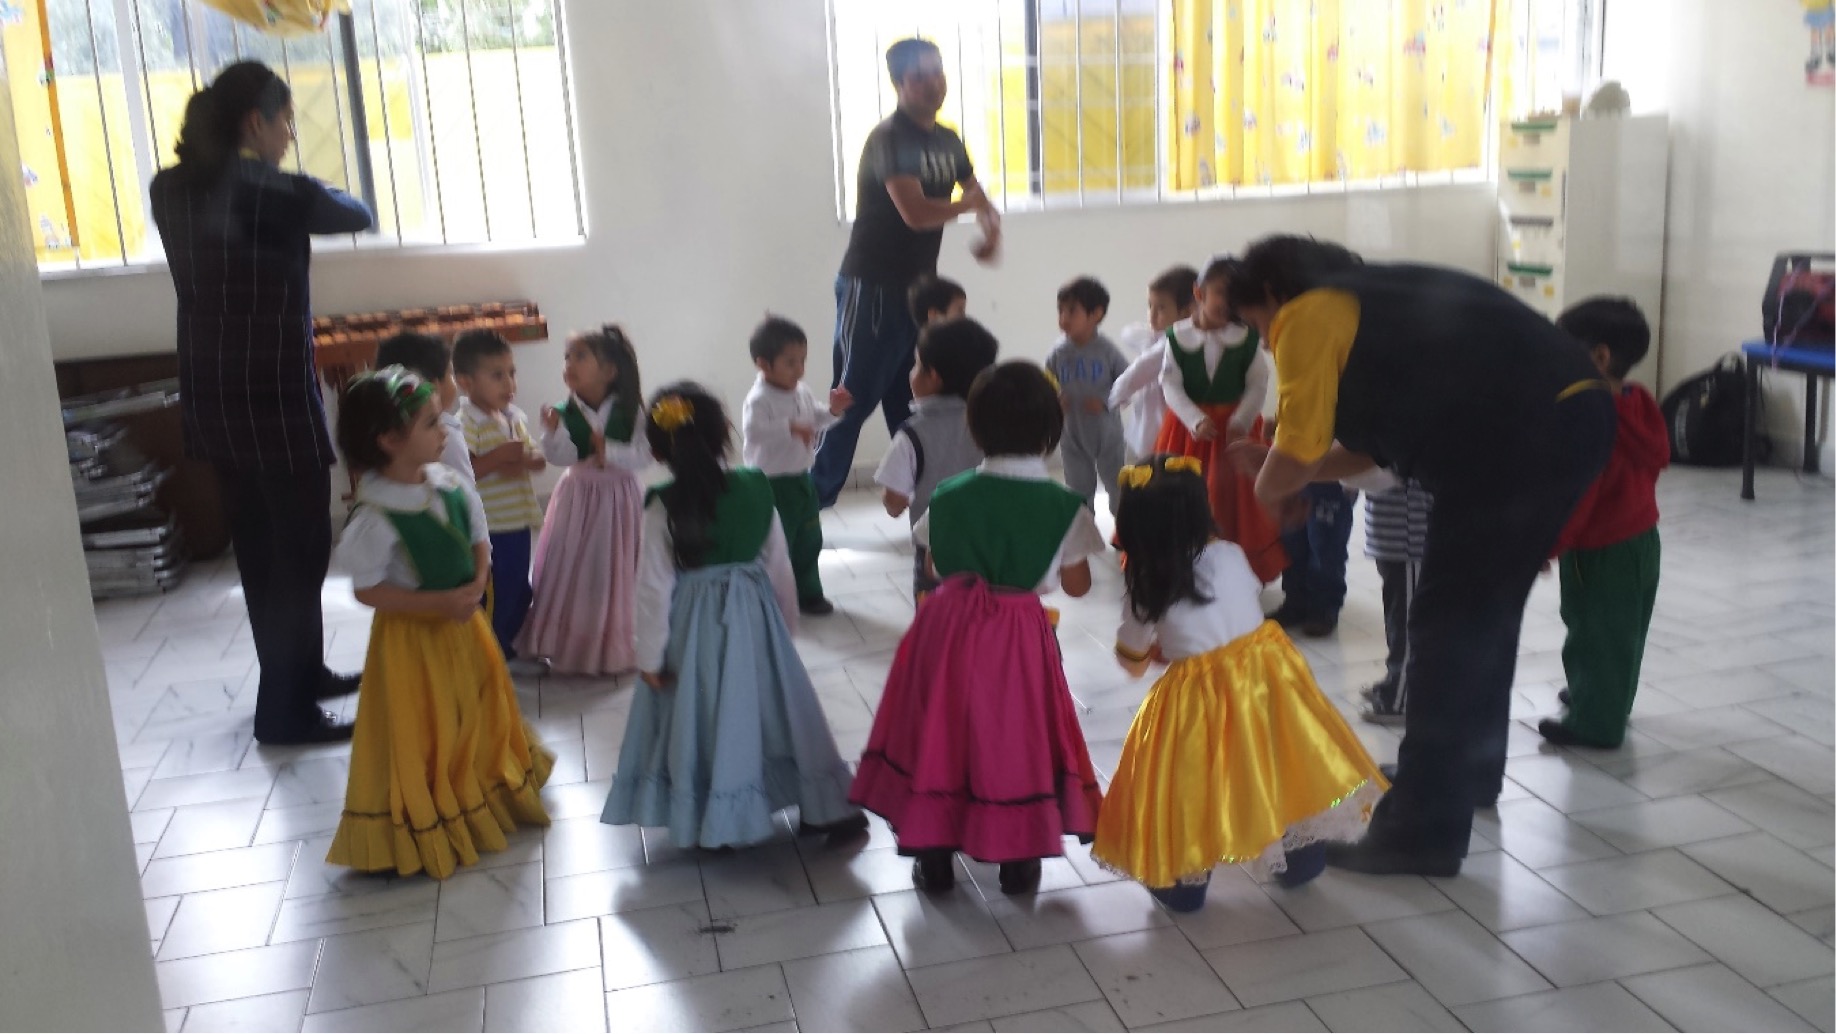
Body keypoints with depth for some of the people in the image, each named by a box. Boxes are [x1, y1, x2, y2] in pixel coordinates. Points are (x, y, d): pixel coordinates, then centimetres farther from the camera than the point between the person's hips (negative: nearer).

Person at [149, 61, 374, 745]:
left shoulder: (169, 191, 3)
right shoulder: (276, 193, -17)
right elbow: (359, 216, 0)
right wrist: (314, 192, 19)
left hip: (210, 397, 8)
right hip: (274, 396, -8)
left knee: (259, 549, 17)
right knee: (300, 554, 3)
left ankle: (303, 675, 33)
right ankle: (283, 712, 9)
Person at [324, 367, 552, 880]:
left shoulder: (452, 485, -6)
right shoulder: (375, 517, -24)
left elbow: (479, 542, 6)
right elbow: (368, 590, -20)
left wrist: (475, 588, -13)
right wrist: (440, 603, -24)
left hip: (463, 627, 7)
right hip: (411, 637, -6)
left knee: (480, 714, 22)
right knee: (422, 738, 5)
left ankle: (483, 796, 45)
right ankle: (426, 830, 23)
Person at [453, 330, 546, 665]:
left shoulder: (516, 418, 8)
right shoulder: (466, 424, -16)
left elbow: (538, 458, 10)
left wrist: (523, 462, -12)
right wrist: (500, 456, -26)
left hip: (520, 523, 8)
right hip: (489, 528, -8)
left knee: (519, 591, 18)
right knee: (492, 596, 2)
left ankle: (509, 647, 34)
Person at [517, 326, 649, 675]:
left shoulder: (630, 411, -8)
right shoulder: (563, 412, -6)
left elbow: (643, 455, -14)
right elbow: (561, 456, -17)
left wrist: (609, 451, -27)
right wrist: (553, 431, -34)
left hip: (620, 500, -1)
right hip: (578, 499, 1)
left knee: (618, 572, 8)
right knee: (575, 572, 4)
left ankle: (619, 646, 25)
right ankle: (573, 646, 19)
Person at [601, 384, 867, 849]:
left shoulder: (663, 507, -12)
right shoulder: (757, 489, -6)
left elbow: (655, 587, -10)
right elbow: (779, 568, 2)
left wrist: (650, 655, -2)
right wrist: (785, 623, 16)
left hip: (695, 626, -2)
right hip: (755, 616, 2)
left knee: (706, 719, 11)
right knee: (774, 708, 14)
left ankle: (713, 823, 20)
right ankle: (823, 807, 24)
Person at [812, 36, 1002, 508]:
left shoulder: (948, 140, 10)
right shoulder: (888, 139, -15)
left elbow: (979, 197, 19)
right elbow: (916, 213, -26)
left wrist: (992, 228, -4)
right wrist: (967, 205, -9)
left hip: (920, 286, 7)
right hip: (872, 287, -7)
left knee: (913, 401, 11)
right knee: (854, 398, -3)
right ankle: (812, 500, 7)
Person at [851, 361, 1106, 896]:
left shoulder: (948, 495, -3)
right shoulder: (1064, 505, -9)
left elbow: (935, 568, 7)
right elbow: (1076, 586, 0)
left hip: (948, 628, 2)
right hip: (1019, 636, -1)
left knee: (940, 733, 14)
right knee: (1014, 738, 13)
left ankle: (934, 858, 23)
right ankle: (1019, 862, 23)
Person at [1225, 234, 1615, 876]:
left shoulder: (1308, 314, 0)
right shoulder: (1376, 297, 27)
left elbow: (1298, 451, -2)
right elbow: (1377, 445, 27)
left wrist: (1264, 493, 18)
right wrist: (1282, 468, 27)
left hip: (1520, 439, -10)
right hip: (1579, 412, 10)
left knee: (1447, 629, -3)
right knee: (1488, 612, 22)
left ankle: (1423, 834, 4)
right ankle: (1471, 774, 39)